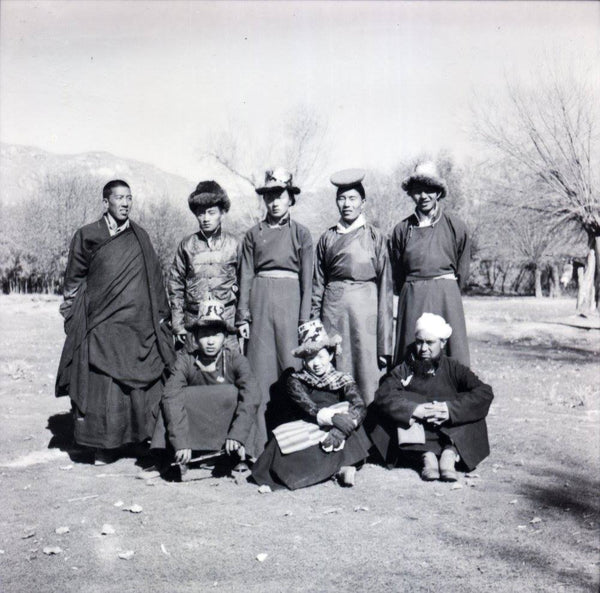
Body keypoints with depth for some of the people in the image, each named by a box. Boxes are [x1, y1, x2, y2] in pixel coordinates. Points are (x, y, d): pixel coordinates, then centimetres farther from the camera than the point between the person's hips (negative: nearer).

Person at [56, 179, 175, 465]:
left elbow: (154, 280, 14)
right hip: (100, 325, -1)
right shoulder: (87, 236, 5)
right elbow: (74, 280, 11)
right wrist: (72, 311, 8)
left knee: (141, 385, 0)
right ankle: (104, 446, 10)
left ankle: (146, 438, 11)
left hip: (138, 325, 2)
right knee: (101, 386, -1)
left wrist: (161, 317, 12)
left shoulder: (140, 237, 10)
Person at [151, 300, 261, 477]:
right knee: (170, 402, -24)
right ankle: (178, 456, -16)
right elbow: (171, 396, -28)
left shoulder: (235, 359, -14)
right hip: (194, 426, 1)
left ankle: (238, 455, -17)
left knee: (232, 393, -28)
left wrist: (237, 435, -41)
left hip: (226, 427, 0)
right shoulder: (186, 360, -15)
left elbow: (251, 396, -28)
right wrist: (181, 441, -40)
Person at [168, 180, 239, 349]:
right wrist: (178, 325, 4)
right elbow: (175, 285, 9)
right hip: (193, 319, 1)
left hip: (226, 318, -1)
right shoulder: (187, 245, 7)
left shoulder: (233, 244, 6)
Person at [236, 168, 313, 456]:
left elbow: (307, 277, 5)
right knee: (260, 367, 1)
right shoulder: (253, 234, 10)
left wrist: (304, 318, -2)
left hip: (290, 300, -1)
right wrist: (242, 316, 1)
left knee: (292, 365, -2)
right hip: (260, 300, 1)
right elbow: (245, 276, 8)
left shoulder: (300, 233, 7)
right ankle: (258, 441, 7)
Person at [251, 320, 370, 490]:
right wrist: (333, 418, -32)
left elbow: (360, 408, -12)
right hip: (306, 434, 0)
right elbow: (308, 408, -13)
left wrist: (341, 430, -31)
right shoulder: (295, 380, 6)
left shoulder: (343, 381, 6)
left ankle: (344, 465, -26)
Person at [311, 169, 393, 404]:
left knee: (366, 368, -1)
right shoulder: (327, 238, 11)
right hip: (332, 307, 2)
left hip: (365, 306, -2)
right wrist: (313, 324, 6)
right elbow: (317, 283, 12)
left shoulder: (375, 237, 4)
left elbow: (385, 285, 1)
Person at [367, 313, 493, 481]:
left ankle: (450, 454, -33)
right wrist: (414, 410, -30)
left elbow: (485, 393, -13)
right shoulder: (404, 370, 4)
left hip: (452, 434, 0)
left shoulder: (453, 369, 4)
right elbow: (382, 396, -14)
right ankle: (427, 455, -35)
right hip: (415, 440, 0)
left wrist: (450, 409, -26)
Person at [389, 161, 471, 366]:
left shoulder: (455, 226, 3)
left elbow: (463, 271, 8)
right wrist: (411, 294, 12)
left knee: (453, 350, -2)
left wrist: (447, 292, 10)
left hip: (446, 295, -1)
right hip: (412, 297, 1)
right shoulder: (402, 229, 6)